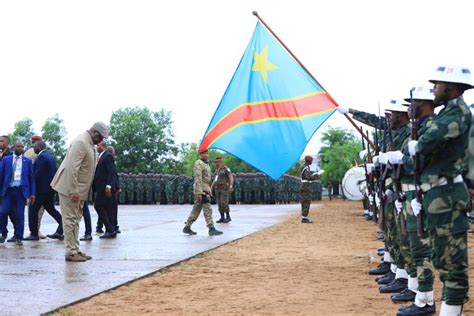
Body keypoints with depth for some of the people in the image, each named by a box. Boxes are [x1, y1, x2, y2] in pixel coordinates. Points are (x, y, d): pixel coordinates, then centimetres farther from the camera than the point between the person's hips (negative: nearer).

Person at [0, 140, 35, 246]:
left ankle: (19, 238, 6)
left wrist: (32, 193, 4)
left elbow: (31, 178, 9)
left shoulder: (28, 161, 9)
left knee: (20, 215, -1)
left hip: (21, 191, 0)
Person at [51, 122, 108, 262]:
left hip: (79, 189, 10)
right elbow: (72, 168, -25)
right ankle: (71, 252, -2)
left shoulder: (89, 143, 12)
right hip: (70, 188, -10)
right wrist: (73, 191, -26)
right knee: (70, 219, -6)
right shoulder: (80, 142, -19)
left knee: (75, 220, 13)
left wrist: (78, 191, 17)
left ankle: (75, 250, 18)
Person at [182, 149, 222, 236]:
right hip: (201, 190, -10)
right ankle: (211, 229, -11)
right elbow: (198, 179, -19)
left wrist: (209, 191, 21)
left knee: (196, 209, 11)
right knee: (208, 210, -10)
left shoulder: (206, 164, 19)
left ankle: (187, 227, 16)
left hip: (206, 189, 10)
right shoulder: (199, 164, -12)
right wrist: (199, 193, -24)